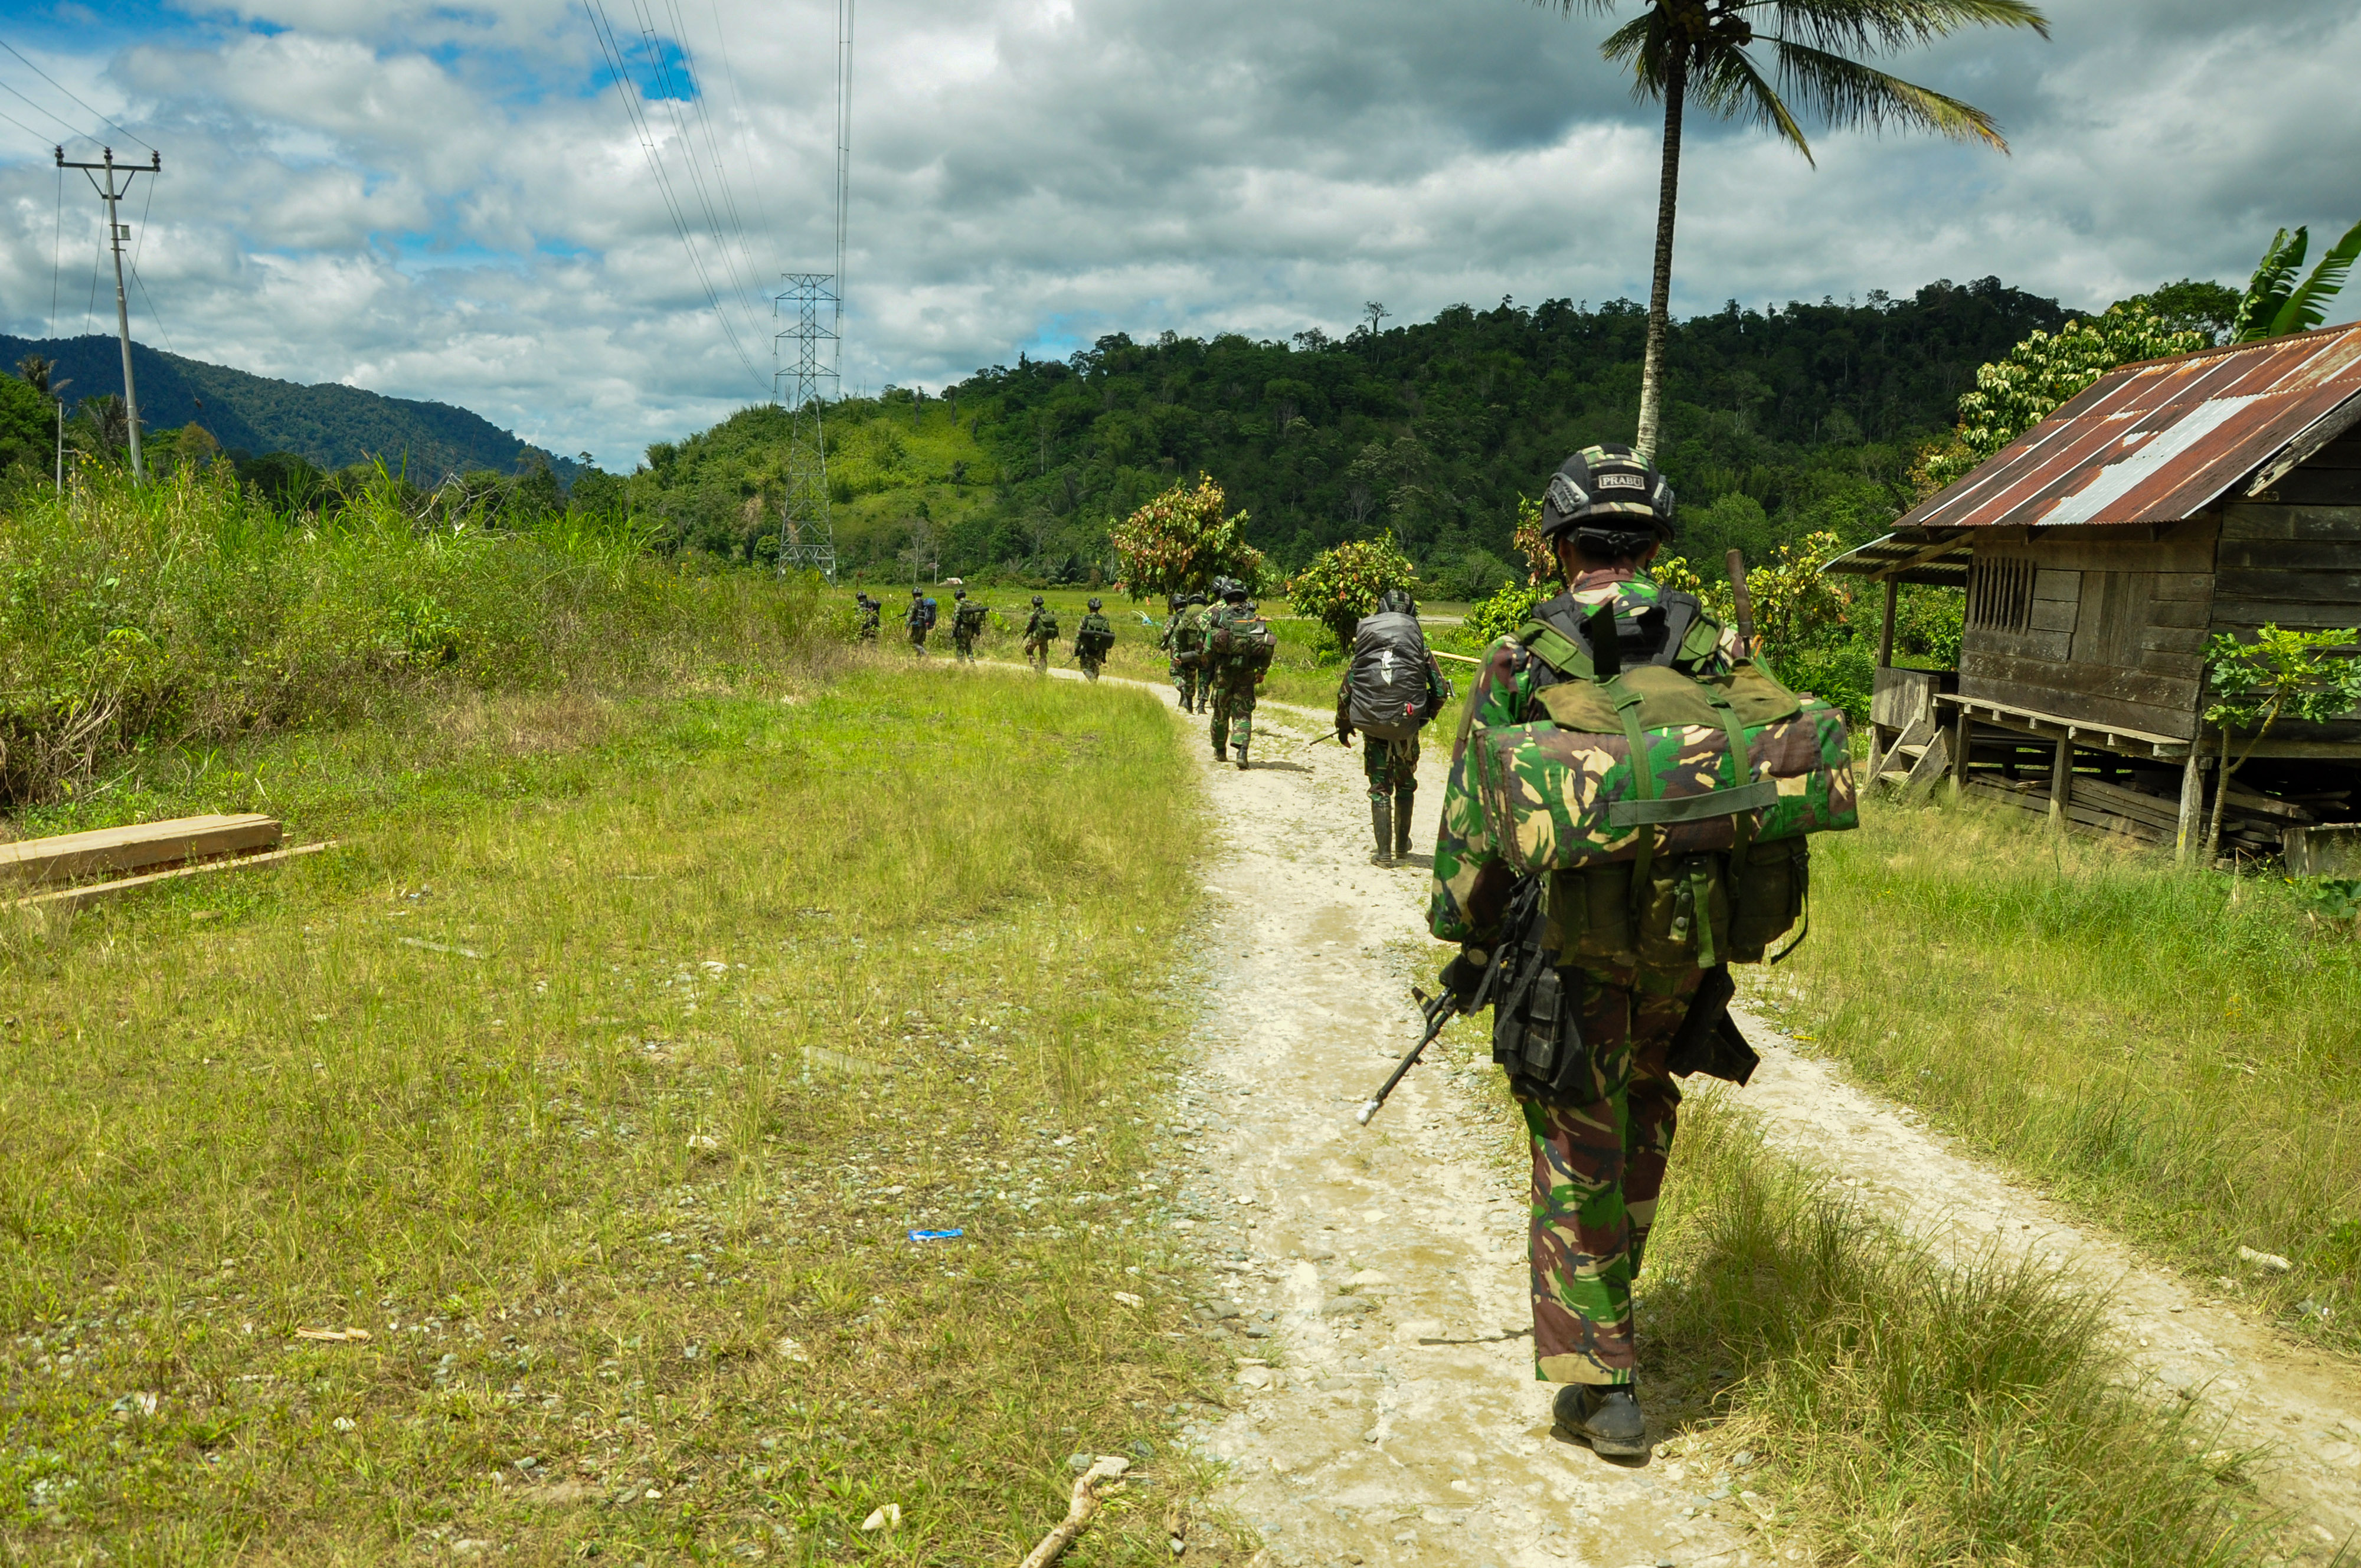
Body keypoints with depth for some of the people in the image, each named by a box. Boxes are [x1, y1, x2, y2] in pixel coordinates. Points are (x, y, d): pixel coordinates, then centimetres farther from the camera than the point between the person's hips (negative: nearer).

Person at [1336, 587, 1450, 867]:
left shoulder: (1362, 647, 4)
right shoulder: (1420, 646, 2)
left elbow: (1344, 692, 5)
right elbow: (1440, 691, 0)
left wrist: (1343, 726, 19)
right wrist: (1425, 715, 19)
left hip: (1373, 726, 0)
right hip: (1407, 725, 0)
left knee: (1380, 788, 9)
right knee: (1405, 785, 20)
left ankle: (1383, 853, 2)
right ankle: (1402, 847, 28)